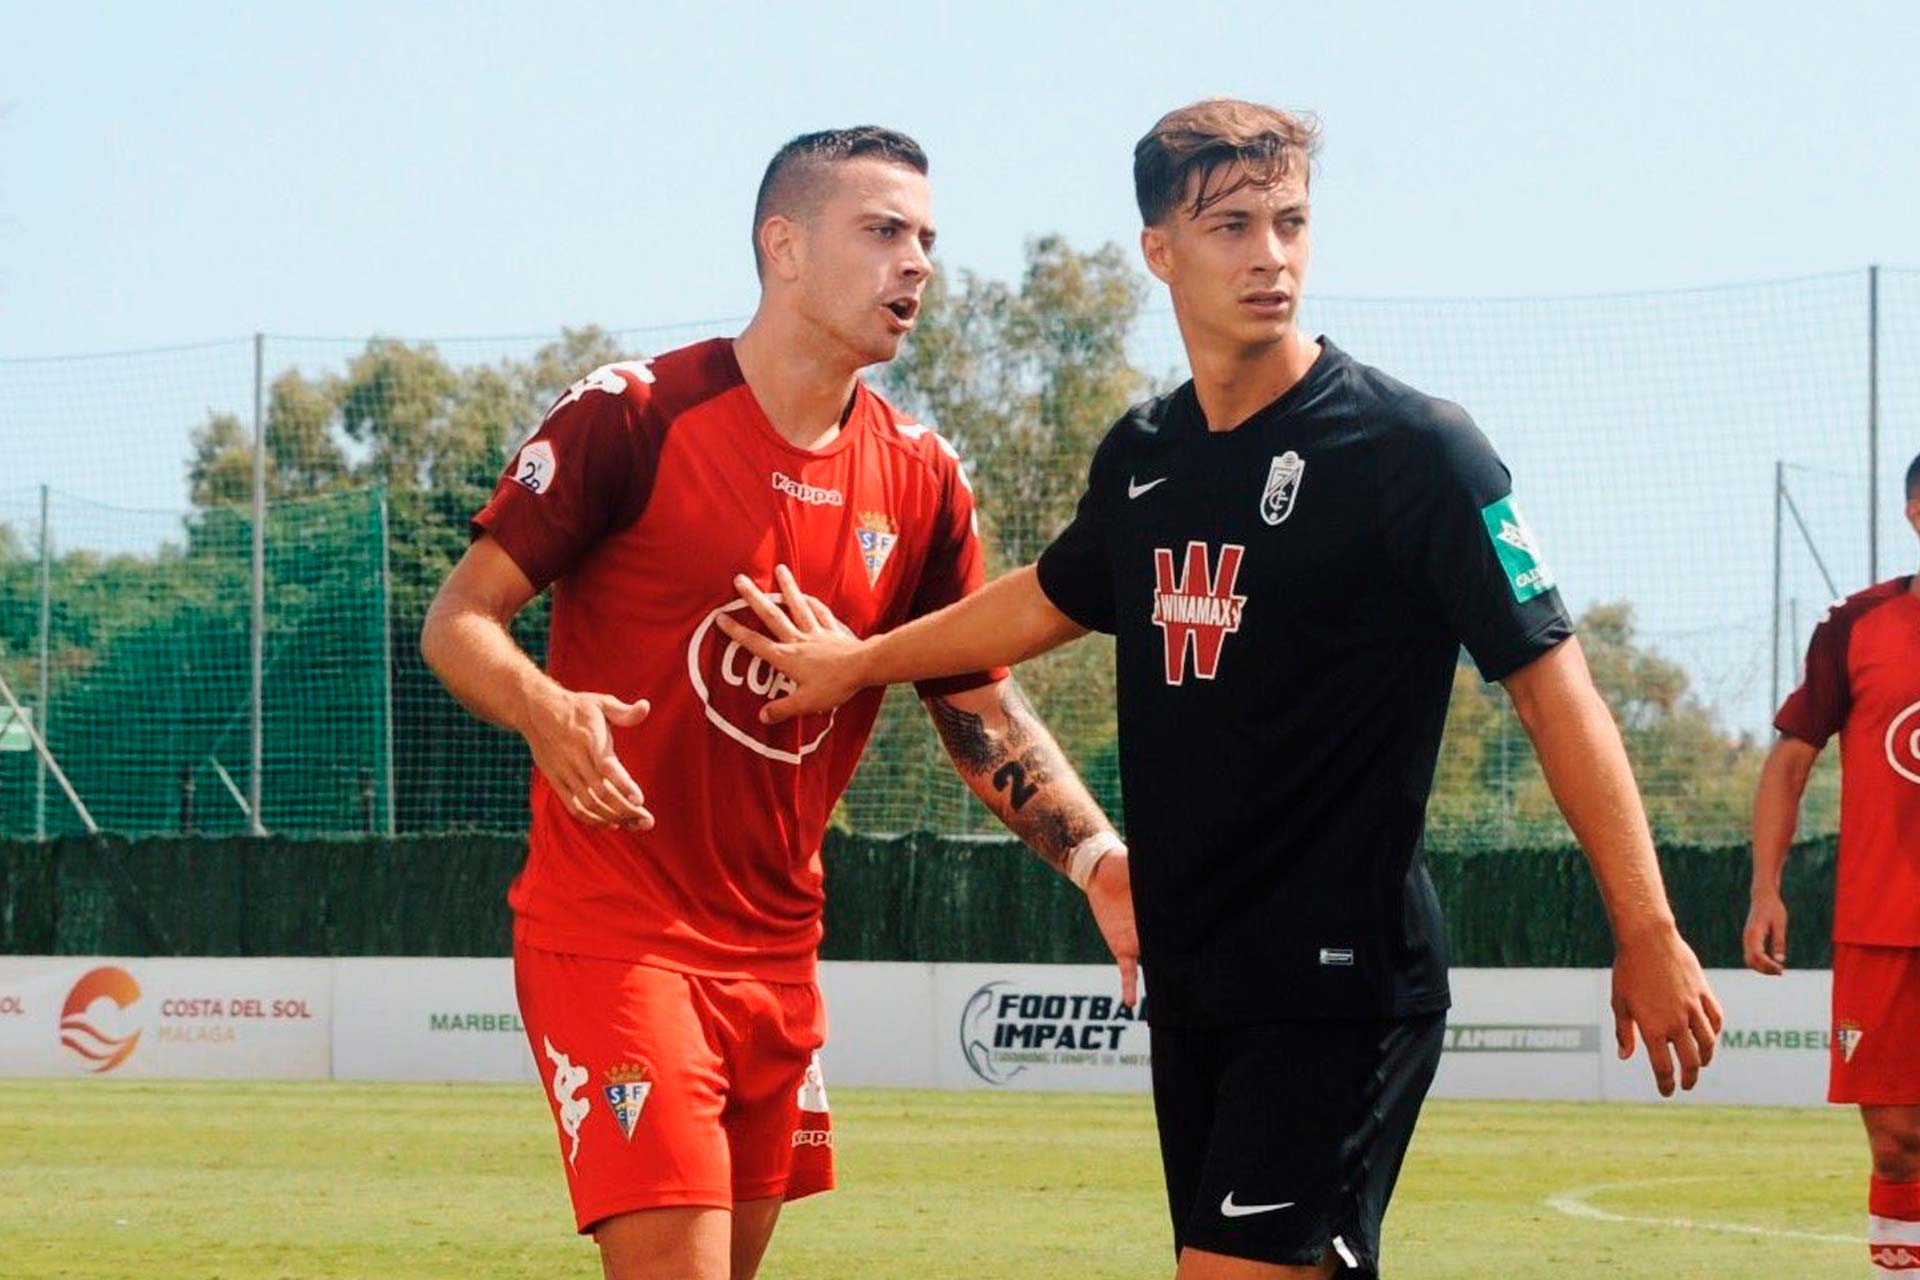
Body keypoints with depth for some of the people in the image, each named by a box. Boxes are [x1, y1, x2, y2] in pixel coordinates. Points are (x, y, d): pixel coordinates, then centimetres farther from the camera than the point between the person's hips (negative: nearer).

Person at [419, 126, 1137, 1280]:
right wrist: (544, 708, -30)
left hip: (775, 952, 6)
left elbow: (981, 704, 12)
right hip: (612, 933, -6)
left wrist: (1096, 859, -5)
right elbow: (459, 620, -8)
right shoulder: (633, 416, -9)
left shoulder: (922, 479, 7)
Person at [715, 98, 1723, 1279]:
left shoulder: (1412, 448, -11)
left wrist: (1648, 937, -18)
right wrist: (858, 662, 41)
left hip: (1340, 990, -7)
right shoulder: (1143, 458, 9)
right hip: (1195, 987, 7)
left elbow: (1551, 681, -13)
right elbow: (1052, 600, 30)